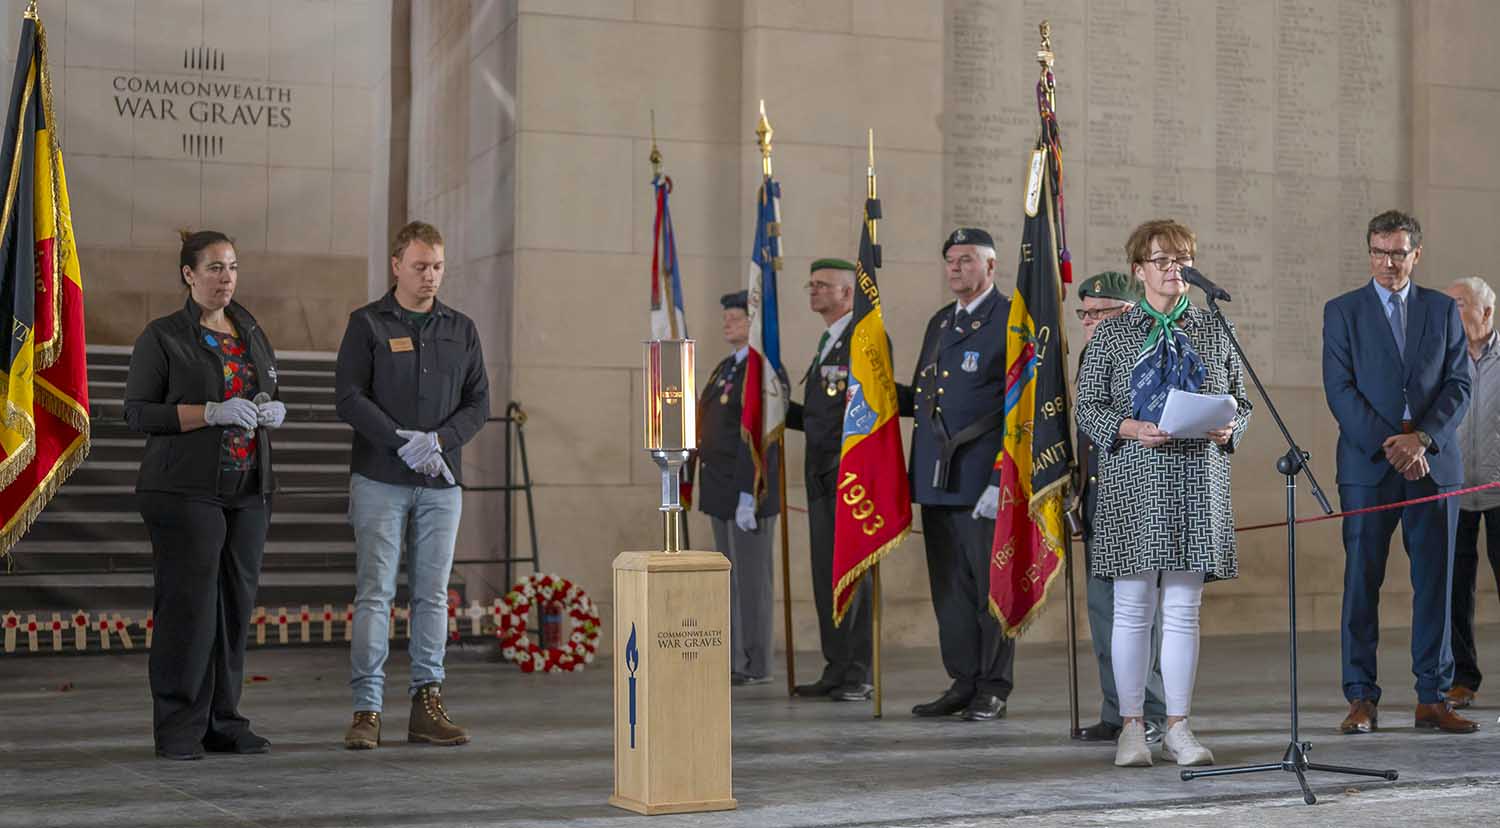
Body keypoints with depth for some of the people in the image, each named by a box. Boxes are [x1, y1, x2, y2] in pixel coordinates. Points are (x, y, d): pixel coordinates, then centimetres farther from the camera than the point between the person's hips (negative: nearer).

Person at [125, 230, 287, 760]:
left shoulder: (252, 334, 16)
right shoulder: (163, 337, -1)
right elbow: (137, 412, -7)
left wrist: (272, 413, 1)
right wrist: (212, 412, -17)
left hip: (248, 490, 6)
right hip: (186, 490, -6)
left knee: (236, 603, 4)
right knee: (188, 603, -9)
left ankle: (223, 722, 10)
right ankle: (178, 729, -3)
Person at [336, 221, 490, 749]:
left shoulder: (461, 330, 12)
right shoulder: (367, 324, 2)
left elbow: (479, 402, 9)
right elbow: (349, 397, -6)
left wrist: (440, 440, -9)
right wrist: (403, 443, -15)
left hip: (442, 482, 3)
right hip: (380, 480, -3)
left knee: (433, 594, 4)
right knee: (375, 592, -5)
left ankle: (427, 705, 9)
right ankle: (367, 710, -3)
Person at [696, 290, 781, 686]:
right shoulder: (725, 368, 16)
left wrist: (748, 497, -24)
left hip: (747, 490, -9)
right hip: (721, 490, 9)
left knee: (751, 578, -4)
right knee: (732, 578, 12)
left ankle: (755, 666, 0)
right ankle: (735, 661, 17)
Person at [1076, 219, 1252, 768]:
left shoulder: (1215, 332, 11)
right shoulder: (1111, 334, 5)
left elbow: (1241, 402, 15)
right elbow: (1088, 407, 4)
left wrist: (1228, 428, -7)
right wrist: (1129, 427, -14)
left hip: (1198, 485, 2)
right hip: (1133, 484, -2)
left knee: (1183, 610, 3)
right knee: (1133, 608, 0)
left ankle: (1178, 726, 8)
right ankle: (1132, 726, 8)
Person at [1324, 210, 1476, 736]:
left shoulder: (1443, 310, 12)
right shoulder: (1342, 311, 5)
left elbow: (1459, 384, 5)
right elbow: (1339, 390, -3)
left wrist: (1422, 438, -11)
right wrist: (1388, 446, -13)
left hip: (1433, 463, 2)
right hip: (1367, 465, -2)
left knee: (1434, 581, 2)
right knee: (1362, 581, -2)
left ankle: (1432, 699, 8)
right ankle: (1361, 699, 2)